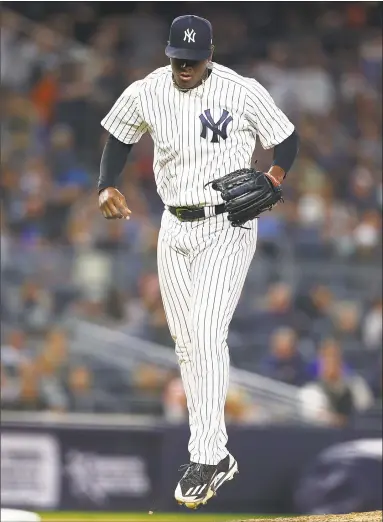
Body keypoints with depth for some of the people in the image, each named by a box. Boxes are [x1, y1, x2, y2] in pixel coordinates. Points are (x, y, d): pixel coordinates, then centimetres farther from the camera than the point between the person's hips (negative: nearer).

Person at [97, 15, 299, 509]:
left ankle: (207, 458, -20)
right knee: (186, 342, 5)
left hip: (228, 227, -5)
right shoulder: (144, 94, 0)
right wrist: (106, 187, 0)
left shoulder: (243, 92, -10)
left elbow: (286, 138, 0)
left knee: (206, 332, -19)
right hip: (175, 229, 5)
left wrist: (275, 175, -19)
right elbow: (119, 139, 16)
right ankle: (216, 457, 14)